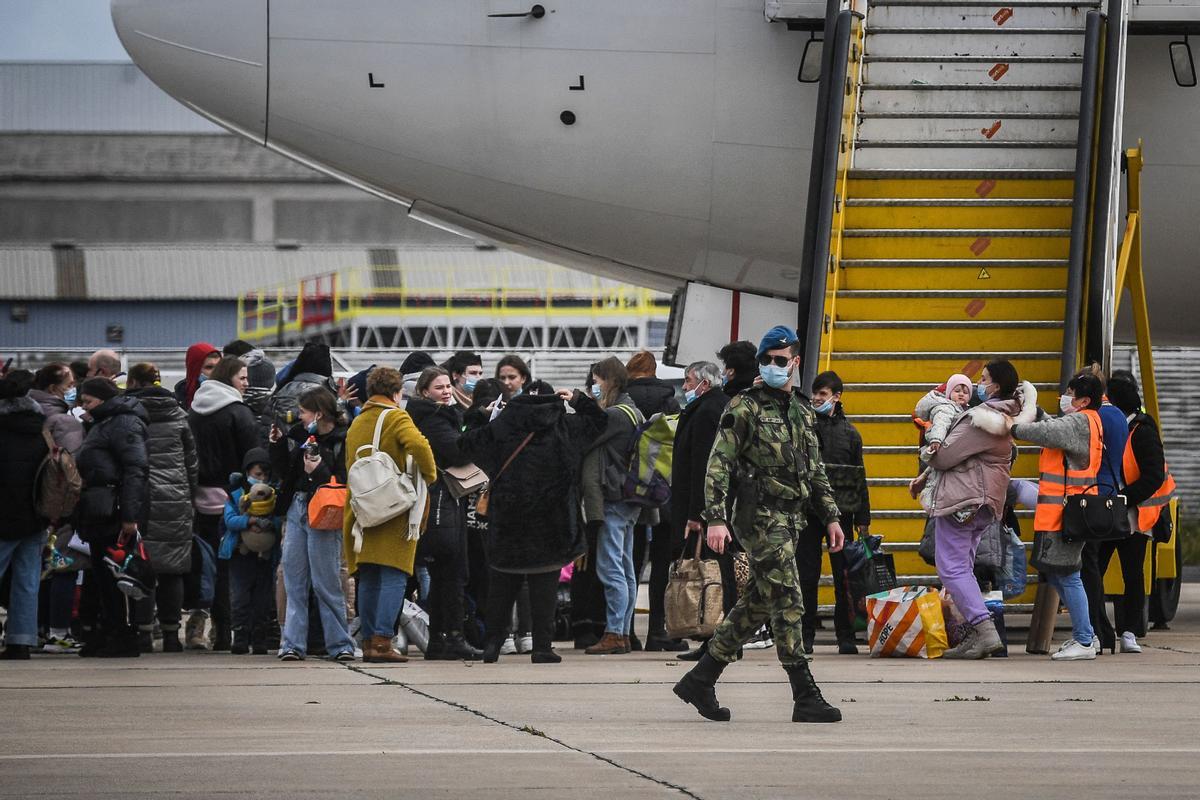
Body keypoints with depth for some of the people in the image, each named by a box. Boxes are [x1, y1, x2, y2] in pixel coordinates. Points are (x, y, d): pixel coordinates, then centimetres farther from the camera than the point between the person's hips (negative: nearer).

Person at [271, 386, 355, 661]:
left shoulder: (343, 441, -11)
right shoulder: (299, 435, 10)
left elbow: (344, 483, -15)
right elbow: (282, 471, 14)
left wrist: (318, 471, -26)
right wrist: (278, 444, 3)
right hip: (296, 508, 7)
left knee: (326, 582, -4)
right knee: (294, 581, 6)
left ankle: (340, 644, 5)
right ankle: (293, 644, 8)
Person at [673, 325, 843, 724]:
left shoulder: (802, 413, 17)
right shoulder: (745, 407, -5)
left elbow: (815, 470, 26)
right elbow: (719, 464, -10)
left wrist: (830, 515, 18)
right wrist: (716, 518, -19)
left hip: (789, 518, 8)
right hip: (760, 515, -8)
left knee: (756, 604, 11)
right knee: (788, 605, -11)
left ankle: (700, 680, 20)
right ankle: (805, 698, -11)